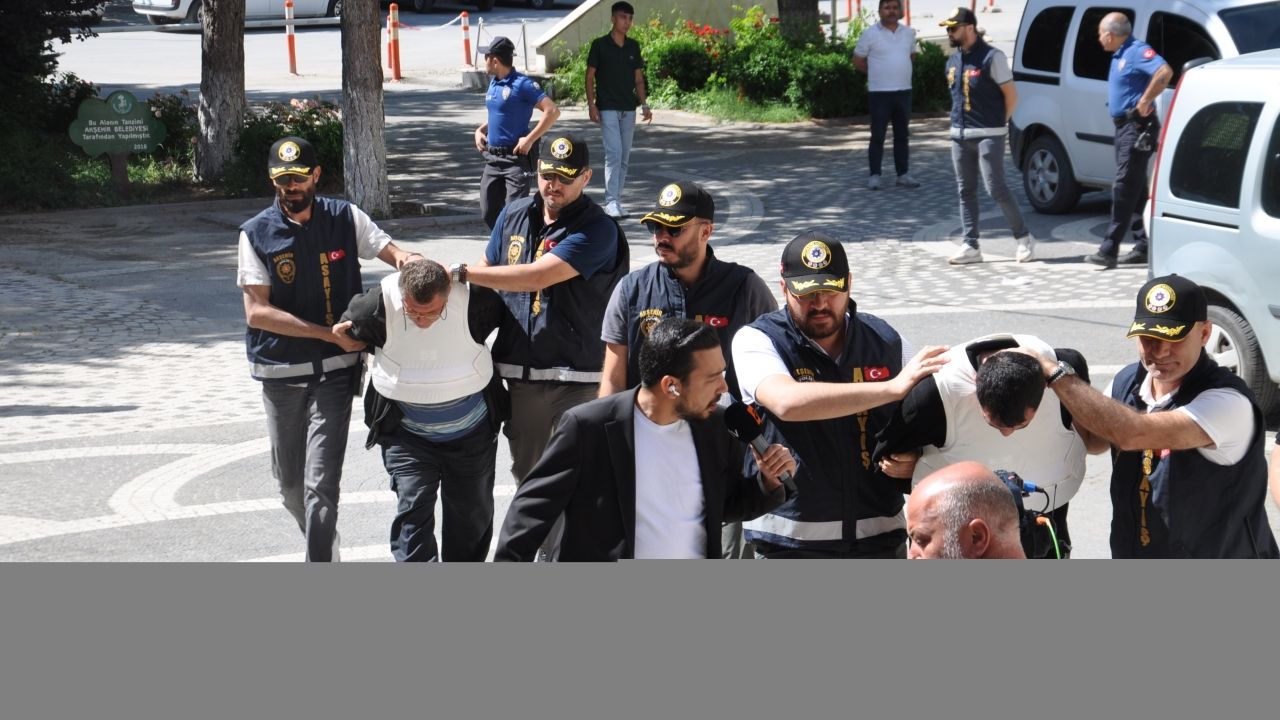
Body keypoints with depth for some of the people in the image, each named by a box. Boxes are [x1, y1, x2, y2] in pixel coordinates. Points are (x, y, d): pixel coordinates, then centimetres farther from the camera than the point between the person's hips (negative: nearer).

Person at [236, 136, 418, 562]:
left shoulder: (345, 219, 1)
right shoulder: (257, 234, -3)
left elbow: (392, 252, 2)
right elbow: (257, 313, -9)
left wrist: (409, 260, -25)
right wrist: (329, 332, -15)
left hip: (334, 370, -1)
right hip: (281, 373, 1)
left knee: (320, 483, -11)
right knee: (289, 482, 13)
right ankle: (325, 546, 40)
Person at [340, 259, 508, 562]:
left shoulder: (474, 303, -24)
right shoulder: (378, 307, -24)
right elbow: (347, 334, -1)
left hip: (471, 433, 1)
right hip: (406, 434, -1)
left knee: (471, 512, 12)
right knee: (412, 508, -16)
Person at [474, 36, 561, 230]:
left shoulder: (522, 84, -14)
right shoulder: (493, 83, 12)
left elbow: (552, 111, -20)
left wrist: (529, 139, -21)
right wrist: (480, 130, 10)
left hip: (516, 158, -9)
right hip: (492, 159, 9)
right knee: (489, 213, 10)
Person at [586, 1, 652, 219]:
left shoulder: (633, 46, 9)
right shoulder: (600, 45, -4)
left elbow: (638, 78, 14)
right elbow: (590, 76, -2)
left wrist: (644, 104, 5)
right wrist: (591, 105, -9)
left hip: (628, 109, 5)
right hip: (608, 109, -5)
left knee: (624, 157, 6)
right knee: (614, 154, -14)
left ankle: (615, 201, 13)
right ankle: (611, 202, -14)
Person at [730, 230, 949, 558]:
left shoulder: (884, 340, 6)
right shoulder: (757, 340, -6)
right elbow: (786, 401, -28)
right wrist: (892, 387, -27)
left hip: (879, 535, 4)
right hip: (790, 540, -3)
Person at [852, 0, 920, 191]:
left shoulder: (909, 32, 6)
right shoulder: (870, 34, -7)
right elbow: (858, 61, 0)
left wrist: (897, 71, 10)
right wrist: (877, 72, 4)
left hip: (904, 91, 4)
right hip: (879, 93, -4)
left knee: (902, 135, 10)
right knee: (878, 136, -1)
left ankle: (903, 175, 17)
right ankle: (874, 176, 4)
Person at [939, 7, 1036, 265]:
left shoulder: (991, 57, -9)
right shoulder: (953, 61, 12)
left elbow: (1011, 94, -6)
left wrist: (998, 122, -1)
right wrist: (959, 122, 9)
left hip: (988, 135, -7)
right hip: (960, 135, 7)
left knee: (996, 190, -9)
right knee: (966, 192, 5)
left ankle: (1023, 237, 6)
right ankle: (971, 246, 8)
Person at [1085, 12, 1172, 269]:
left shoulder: (1137, 51, -14)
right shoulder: (1119, 56, 16)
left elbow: (1165, 72, -30)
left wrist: (1145, 101, -25)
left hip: (1137, 126, -11)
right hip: (1124, 126, 11)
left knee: (1125, 188, -12)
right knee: (1134, 190, 12)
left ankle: (1108, 250, -15)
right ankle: (1144, 246, 16)